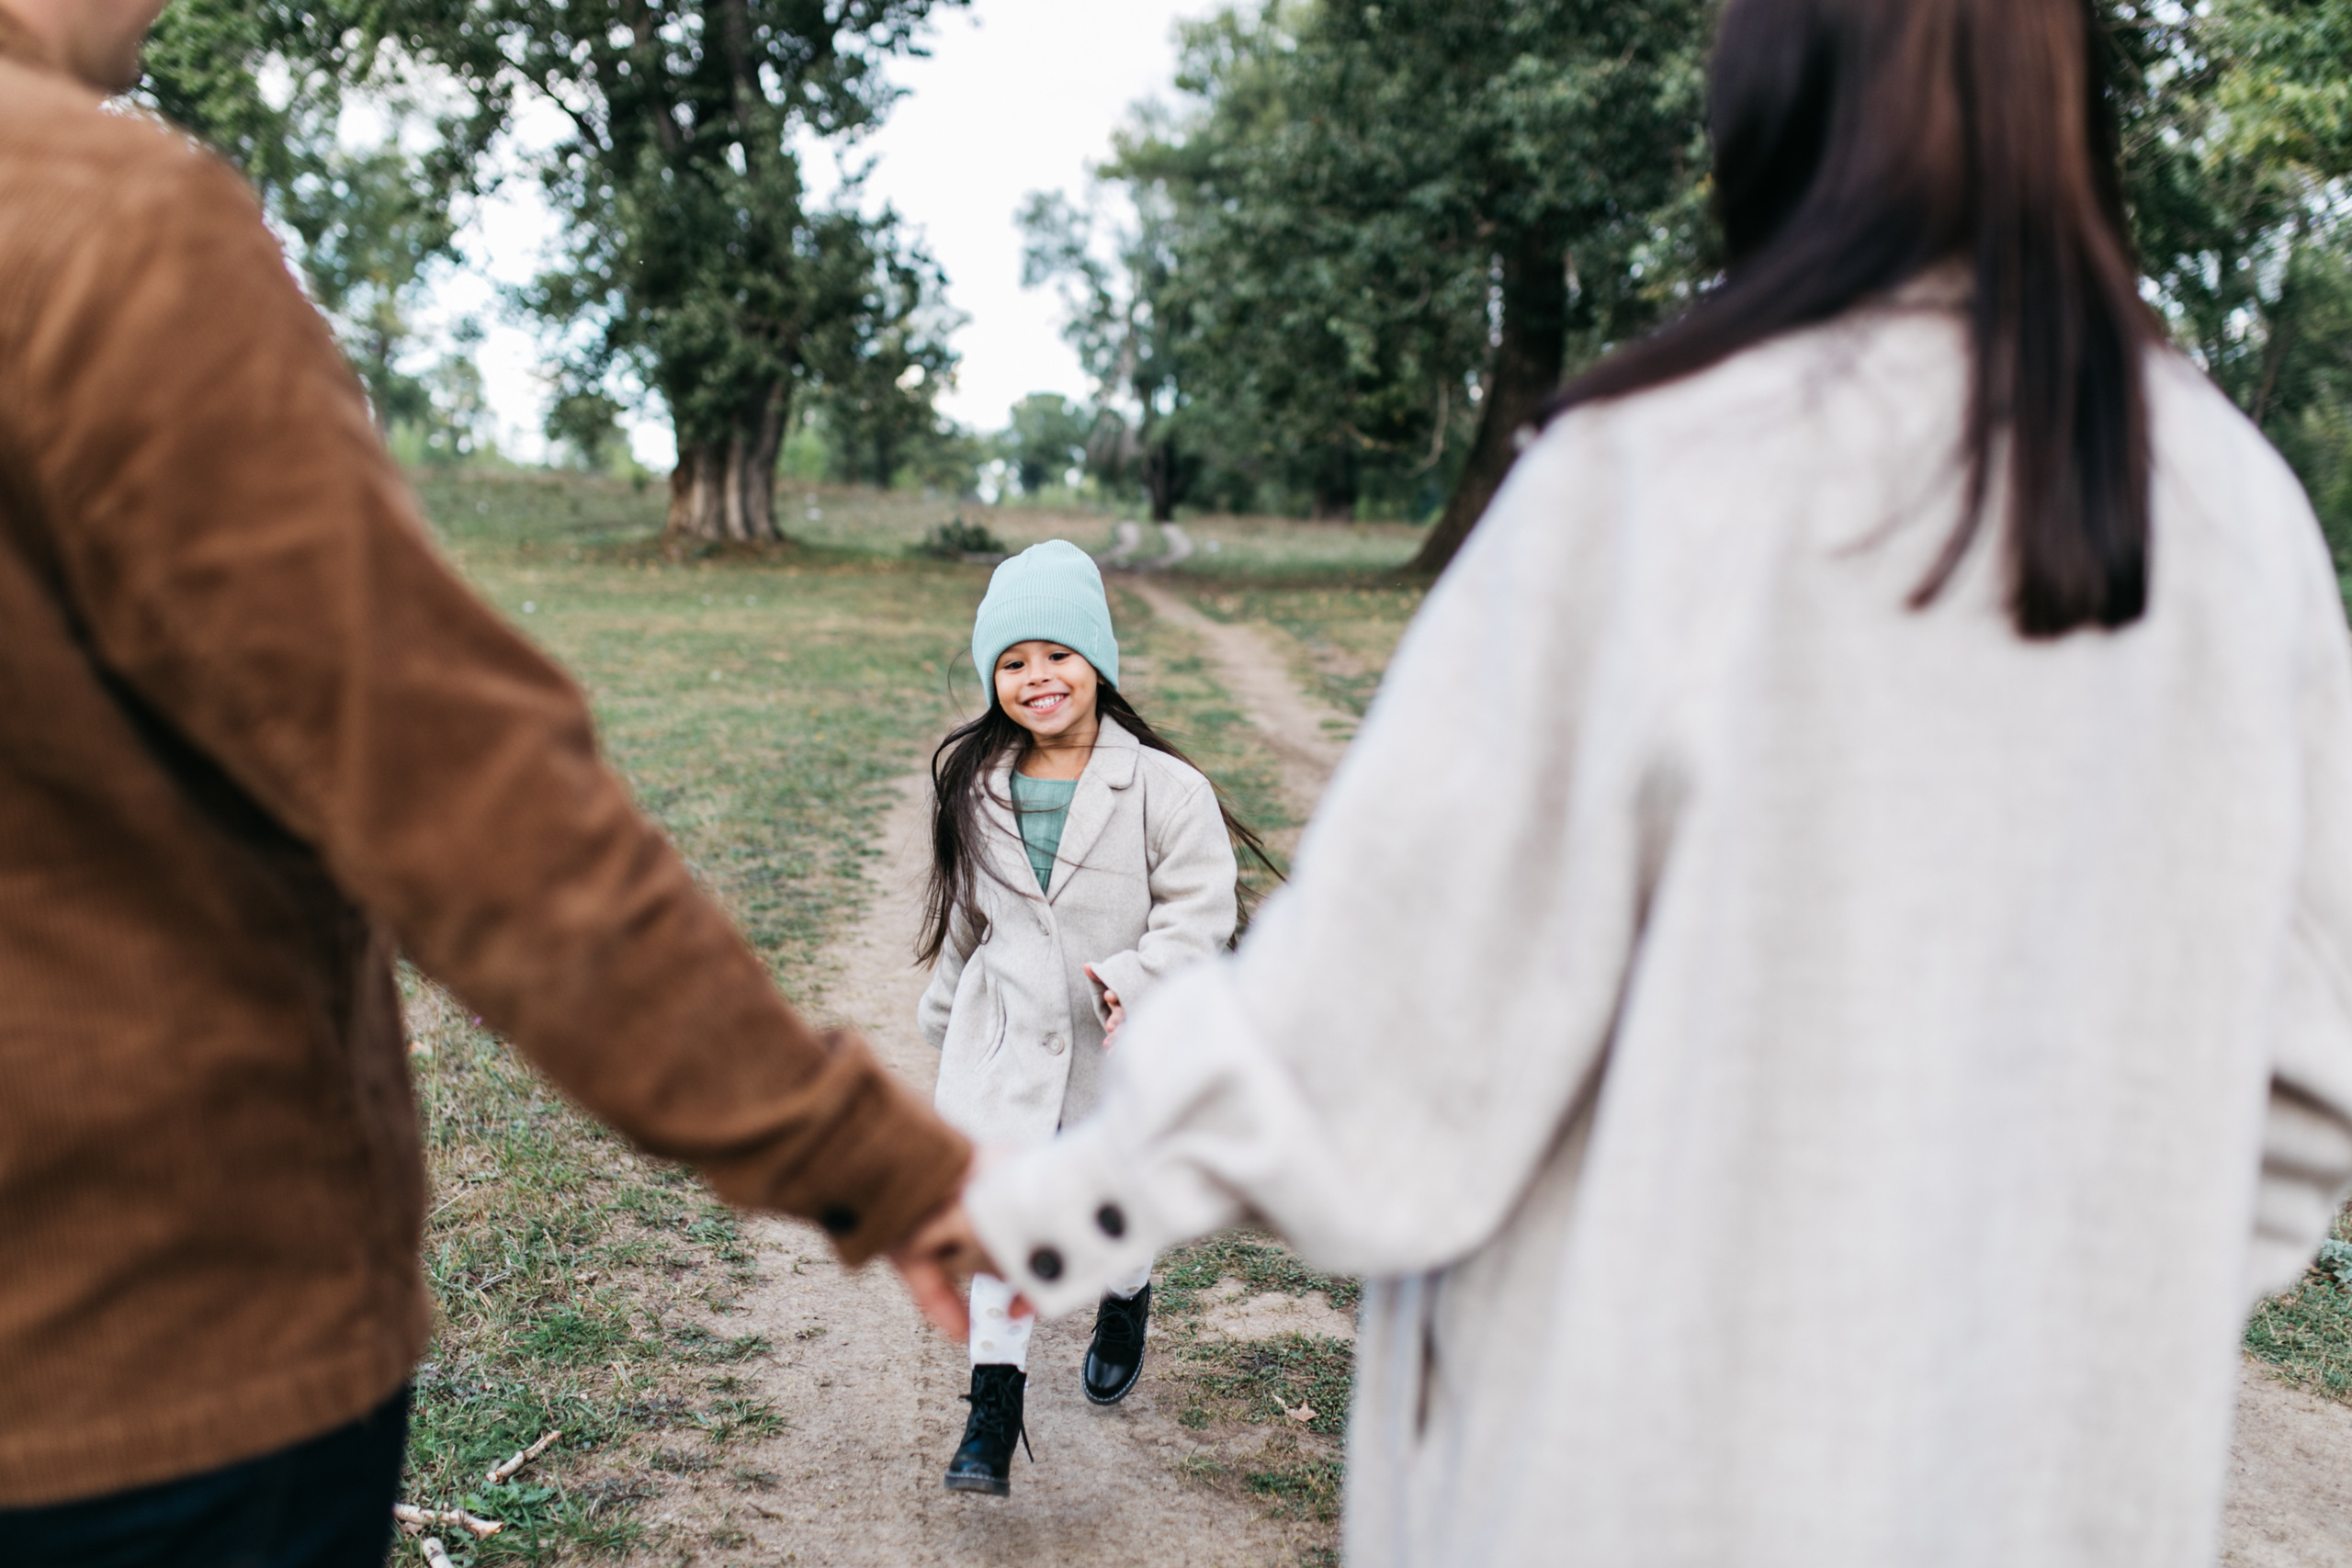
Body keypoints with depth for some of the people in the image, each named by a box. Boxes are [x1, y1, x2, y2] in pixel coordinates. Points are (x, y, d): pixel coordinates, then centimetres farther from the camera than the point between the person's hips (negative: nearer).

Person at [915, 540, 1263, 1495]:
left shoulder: (1161, 787, -13)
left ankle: (1125, 1305, 48)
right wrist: (946, 1010, 23)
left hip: (1122, 1048, -2)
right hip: (1004, 1039, 3)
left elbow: (1201, 907, -13)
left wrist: (1135, 981, -28)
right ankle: (994, 1406, 8)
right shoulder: (974, 782, 3)